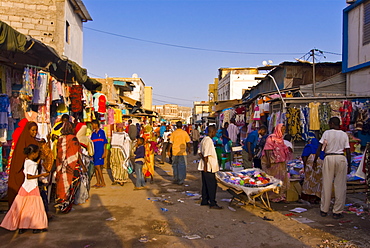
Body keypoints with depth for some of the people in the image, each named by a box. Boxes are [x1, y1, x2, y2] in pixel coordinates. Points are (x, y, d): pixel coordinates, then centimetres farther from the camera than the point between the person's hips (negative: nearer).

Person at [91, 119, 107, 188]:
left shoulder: (102, 132, -3)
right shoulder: (93, 133, 13)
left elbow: (105, 143, -4)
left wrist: (104, 152, -10)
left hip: (100, 152, -6)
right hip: (94, 152, 6)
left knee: (98, 166, -10)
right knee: (96, 167, 7)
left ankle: (103, 183, -3)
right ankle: (98, 183, 15)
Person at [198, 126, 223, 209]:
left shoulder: (204, 139, 12)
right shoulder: (208, 141, -18)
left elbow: (200, 152, 16)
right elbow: (206, 155, -22)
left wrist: (203, 160, 9)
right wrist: (205, 165, -20)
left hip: (205, 167, 10)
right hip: (208, 167, -10)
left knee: (205, 184, 15)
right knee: (212, 185, -4)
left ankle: (204, 201, 22)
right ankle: (212, 203, 0)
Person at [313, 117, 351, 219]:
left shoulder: (327, 133, 2)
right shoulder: (344, 135, 7)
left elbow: (319, 148, -3)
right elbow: (348, 152, 4)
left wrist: (315, 161, 3)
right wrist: (349, 165, 11)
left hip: (329, 158, -1)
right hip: (341, 158, 1)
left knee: (326, 185, 6)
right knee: (340, 186, 6)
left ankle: (324, 210, 14)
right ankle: (337, 212, 10)